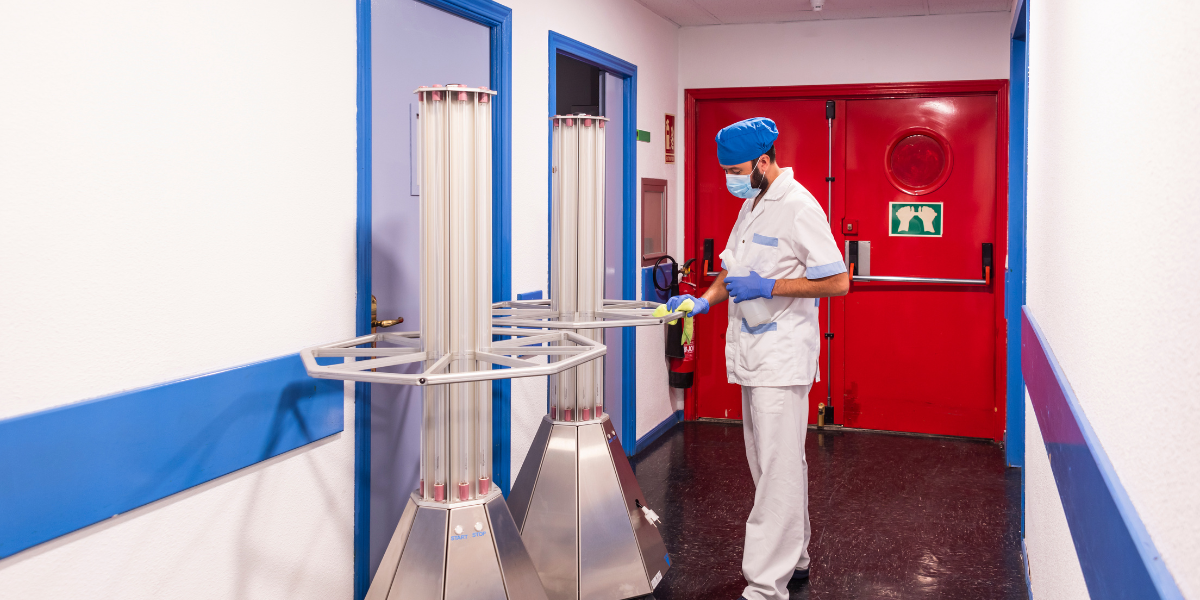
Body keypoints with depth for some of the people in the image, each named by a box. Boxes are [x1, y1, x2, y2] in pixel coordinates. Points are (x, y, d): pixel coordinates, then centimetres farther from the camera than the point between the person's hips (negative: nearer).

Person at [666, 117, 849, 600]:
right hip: (753, 357, 9)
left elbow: (838, 282, -16)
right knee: (766, 465, 16)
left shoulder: (799, 207, -13)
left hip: (782, 358, -9)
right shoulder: (752, 205, 15)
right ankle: (794, 559, 30)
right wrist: (705, 300, 5)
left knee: (778, 470, -6)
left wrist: (768, 287, -20)